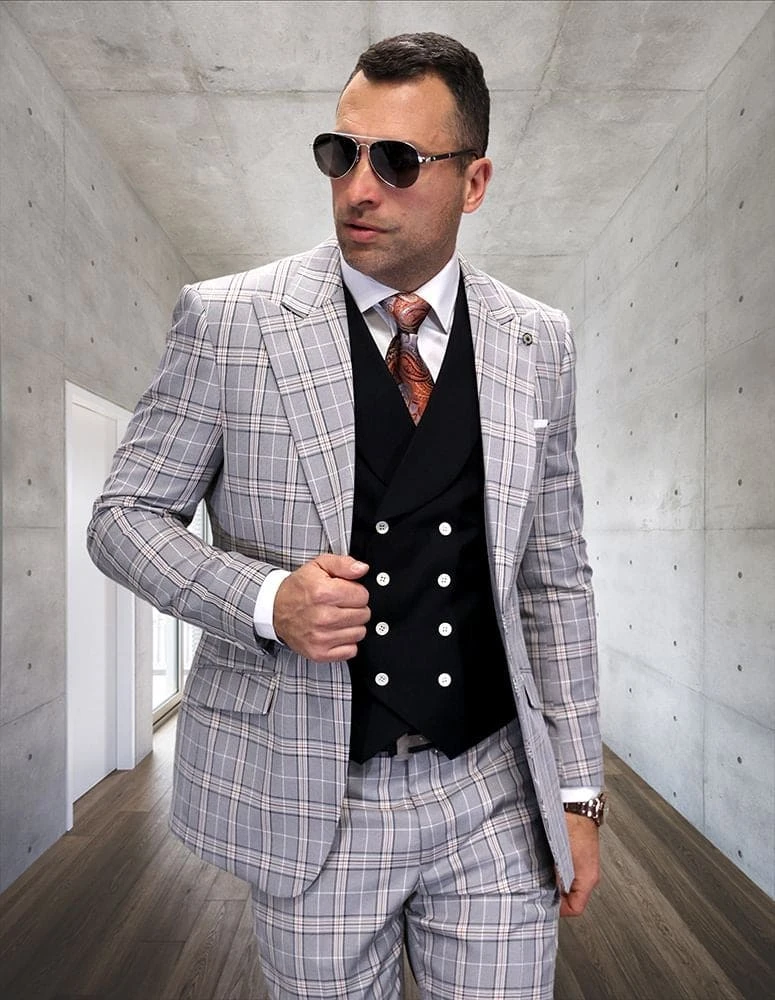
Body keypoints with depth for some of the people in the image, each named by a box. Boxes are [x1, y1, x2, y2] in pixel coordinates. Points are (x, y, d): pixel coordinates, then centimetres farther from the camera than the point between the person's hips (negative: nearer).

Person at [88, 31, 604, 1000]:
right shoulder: (227, 321, -8)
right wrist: (265, 600, -21)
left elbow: (554, 576, 4)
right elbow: (123, 514, -1)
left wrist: (576, 792, 5)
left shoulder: (537, 342, 0)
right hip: (308, 806, -1)